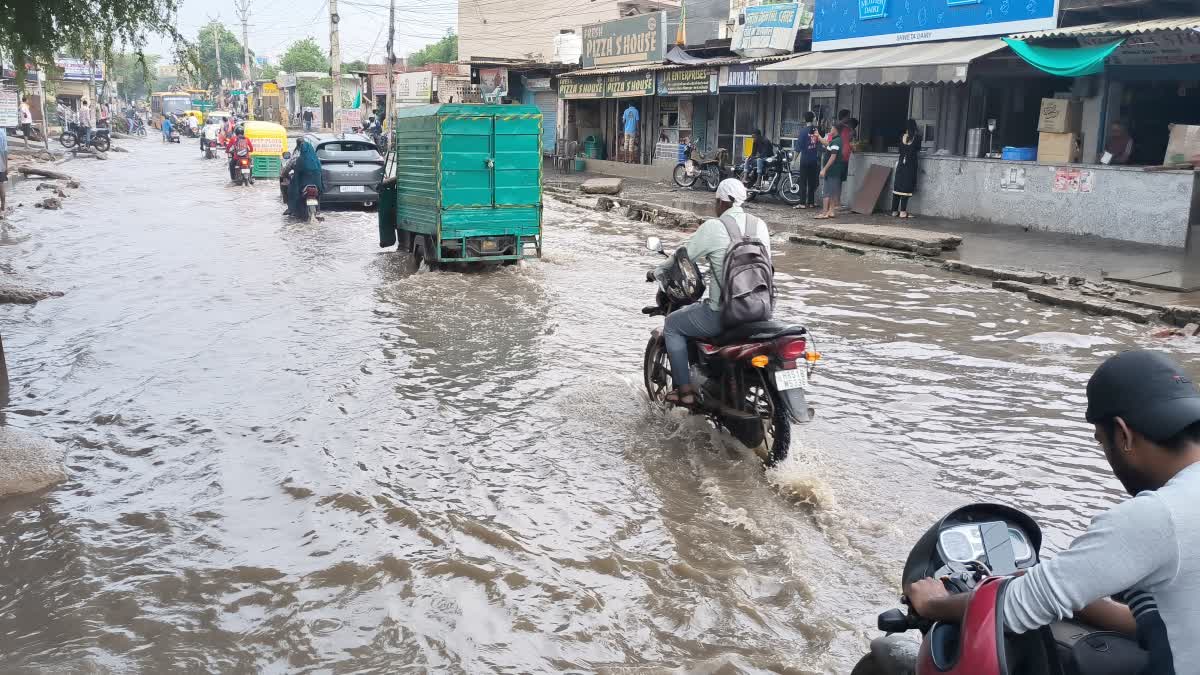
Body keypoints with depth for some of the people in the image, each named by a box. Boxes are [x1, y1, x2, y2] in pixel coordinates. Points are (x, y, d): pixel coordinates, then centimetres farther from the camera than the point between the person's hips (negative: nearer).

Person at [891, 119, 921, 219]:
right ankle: (903, 211, -5)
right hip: (910, 165, -3)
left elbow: (900, 151, 10)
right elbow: (918, 151, 6)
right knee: (906, 188, -3)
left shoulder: (902, 137, 2)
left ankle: (895, 210, 8)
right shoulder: (917, 137, -5)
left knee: (898, 187, 7)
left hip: (901, 164, 3)